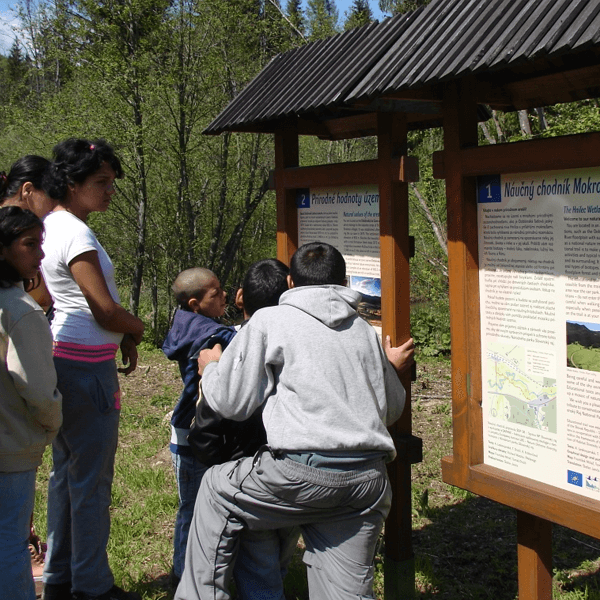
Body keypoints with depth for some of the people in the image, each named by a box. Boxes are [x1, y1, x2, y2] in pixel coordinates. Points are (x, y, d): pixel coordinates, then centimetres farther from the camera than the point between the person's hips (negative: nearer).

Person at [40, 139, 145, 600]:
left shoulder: (50, 226, 13)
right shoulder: (76, 234, -17)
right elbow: (106, 311, -19)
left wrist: (121, 339, 11)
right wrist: (137, 329, 1)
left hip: (61, 360, 10)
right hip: (86, 367, -10)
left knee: (66, 472, 17)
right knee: (92, 479, -1)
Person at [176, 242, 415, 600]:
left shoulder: (270, 321, 3)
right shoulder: (365, 331, 18)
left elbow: (231, 402, 4)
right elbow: (392, 410, 25)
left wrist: (211, 367, 24)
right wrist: (391, 368, 44)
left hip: (304, 475, -5)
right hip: (369, 478, 5)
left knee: (217, 490, 20)